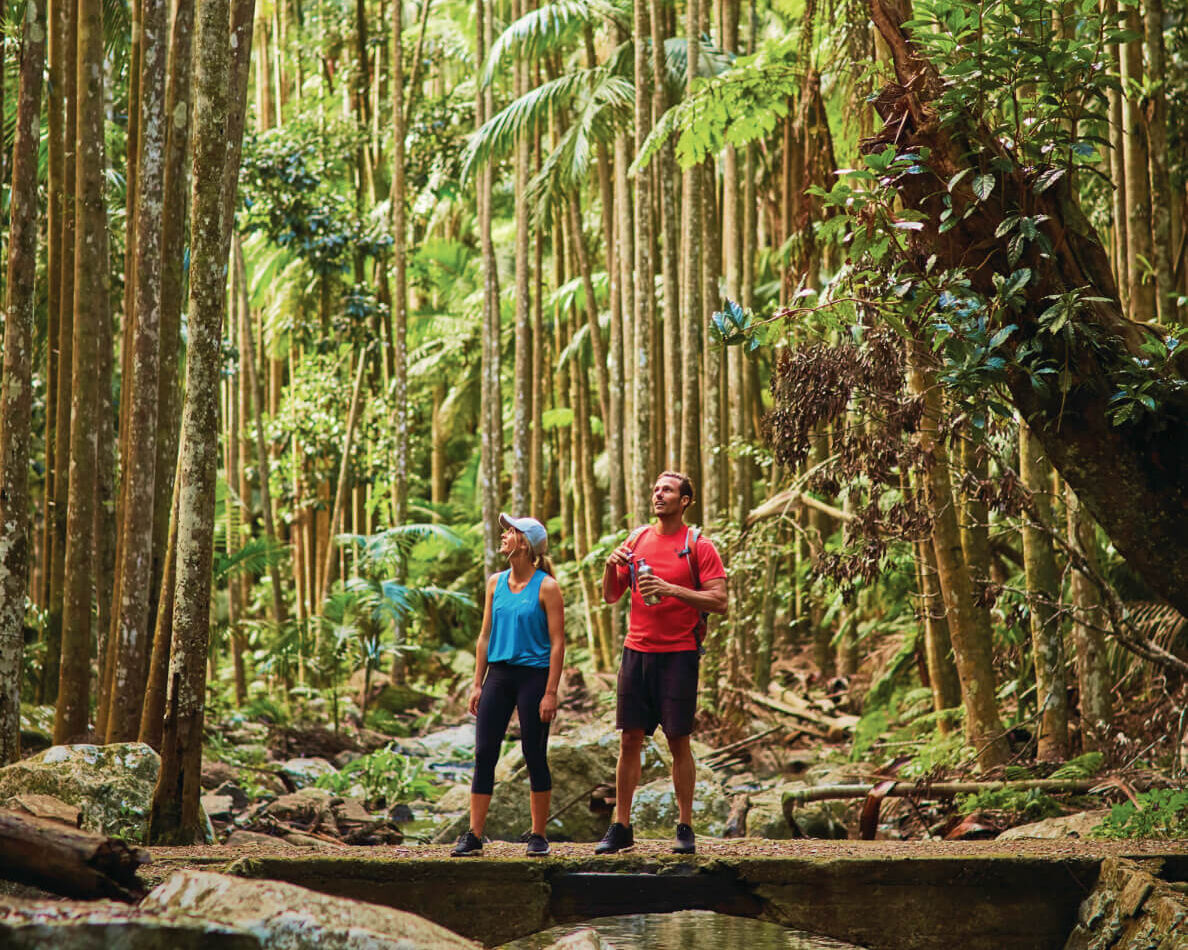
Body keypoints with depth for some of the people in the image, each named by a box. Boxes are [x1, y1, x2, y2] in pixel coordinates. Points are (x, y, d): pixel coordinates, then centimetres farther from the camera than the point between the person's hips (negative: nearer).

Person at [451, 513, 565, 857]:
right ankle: (474, 836, 3)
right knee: (484, 753, 0)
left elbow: (557, 642, -8)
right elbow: (485, 635, 15)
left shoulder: (546, 587, -7)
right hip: (499, 673, 5)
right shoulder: (496, 583, 10)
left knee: (535, 757, 1)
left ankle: (538, 836, 11)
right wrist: (477, 684, 10)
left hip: (534, 674, -5)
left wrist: (551, 692, -14)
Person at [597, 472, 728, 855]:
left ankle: (685, 828, 8)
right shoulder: (636, 540, 11)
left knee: (679, 741, 0)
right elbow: (611, 596, 15)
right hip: (637, 651, 4)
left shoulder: (698, 546, -2)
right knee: (629, 740, 3)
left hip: (678, 654, -4)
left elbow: (720, 602, -9)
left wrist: (672, 589, -18)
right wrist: (611, 567, -5)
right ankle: (621, 827, 8)